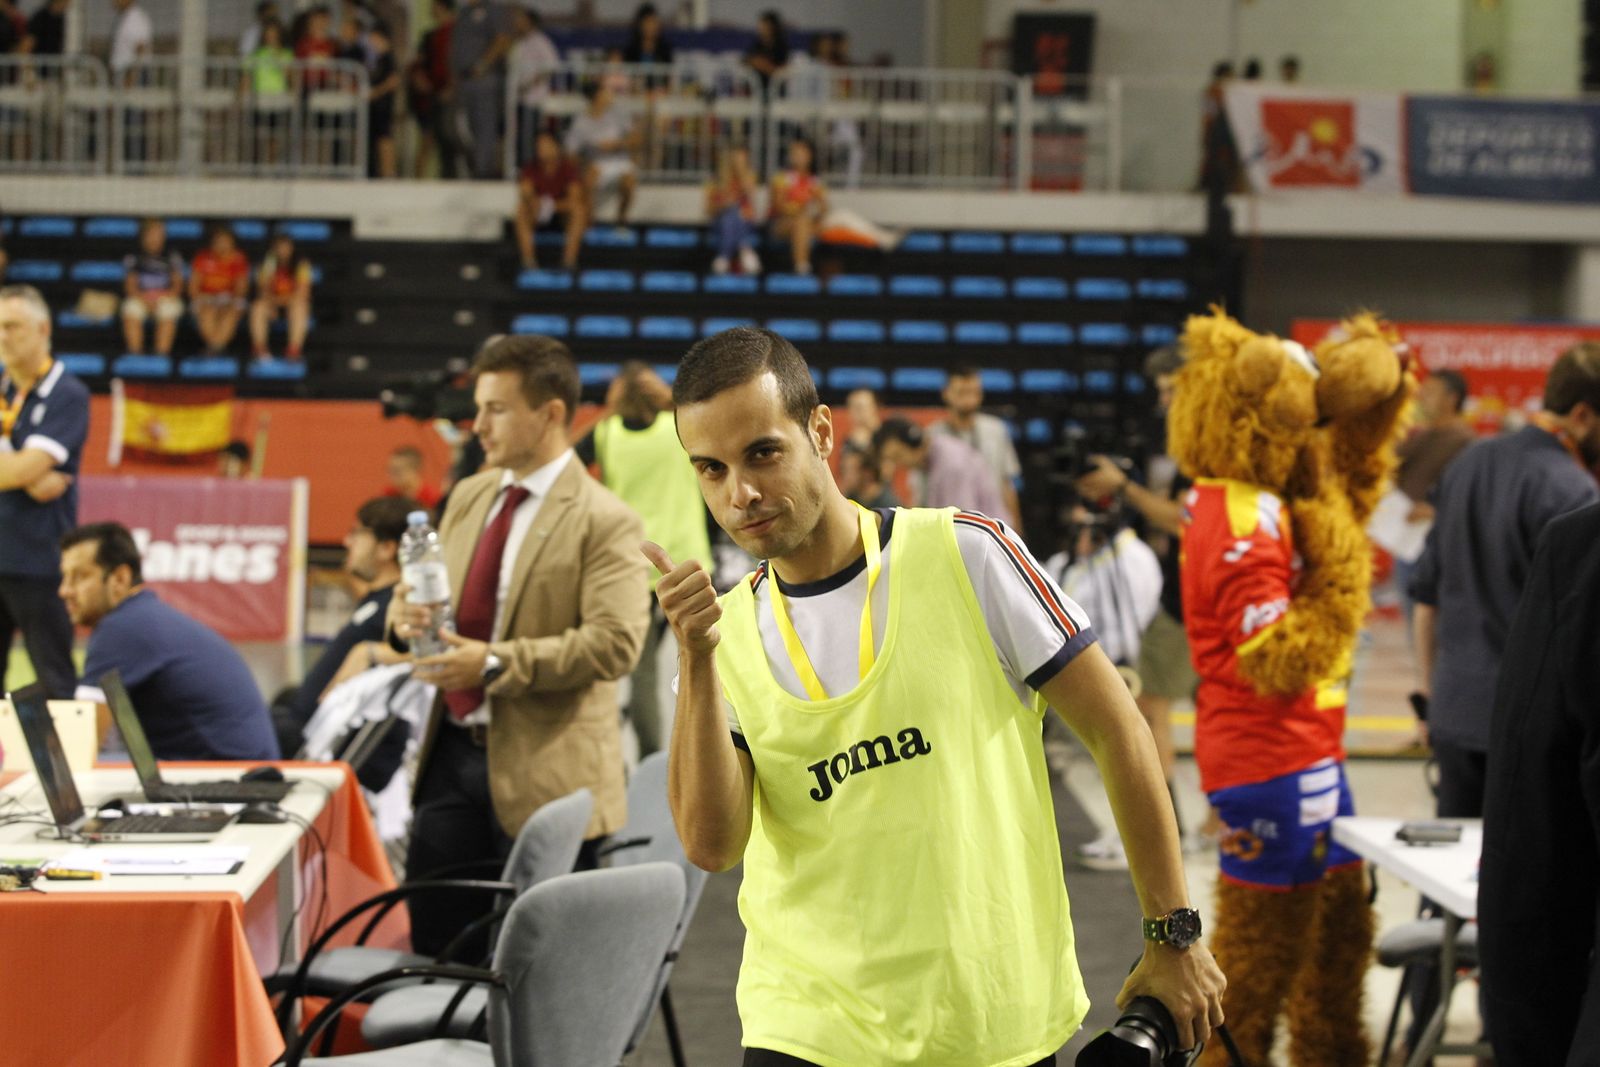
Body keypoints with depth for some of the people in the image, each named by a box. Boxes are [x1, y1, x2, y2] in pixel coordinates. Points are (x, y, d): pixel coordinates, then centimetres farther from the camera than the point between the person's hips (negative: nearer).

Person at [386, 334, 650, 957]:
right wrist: (408, 613, -4)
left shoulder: (604, 522, -11)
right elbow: (431, 591, 21)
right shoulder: (469, 497, 12)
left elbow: (615, 644, -21)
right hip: (453, 750, 7)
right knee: (433, 939, 11)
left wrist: (495, 665, -26)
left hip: (542, 771, -7)